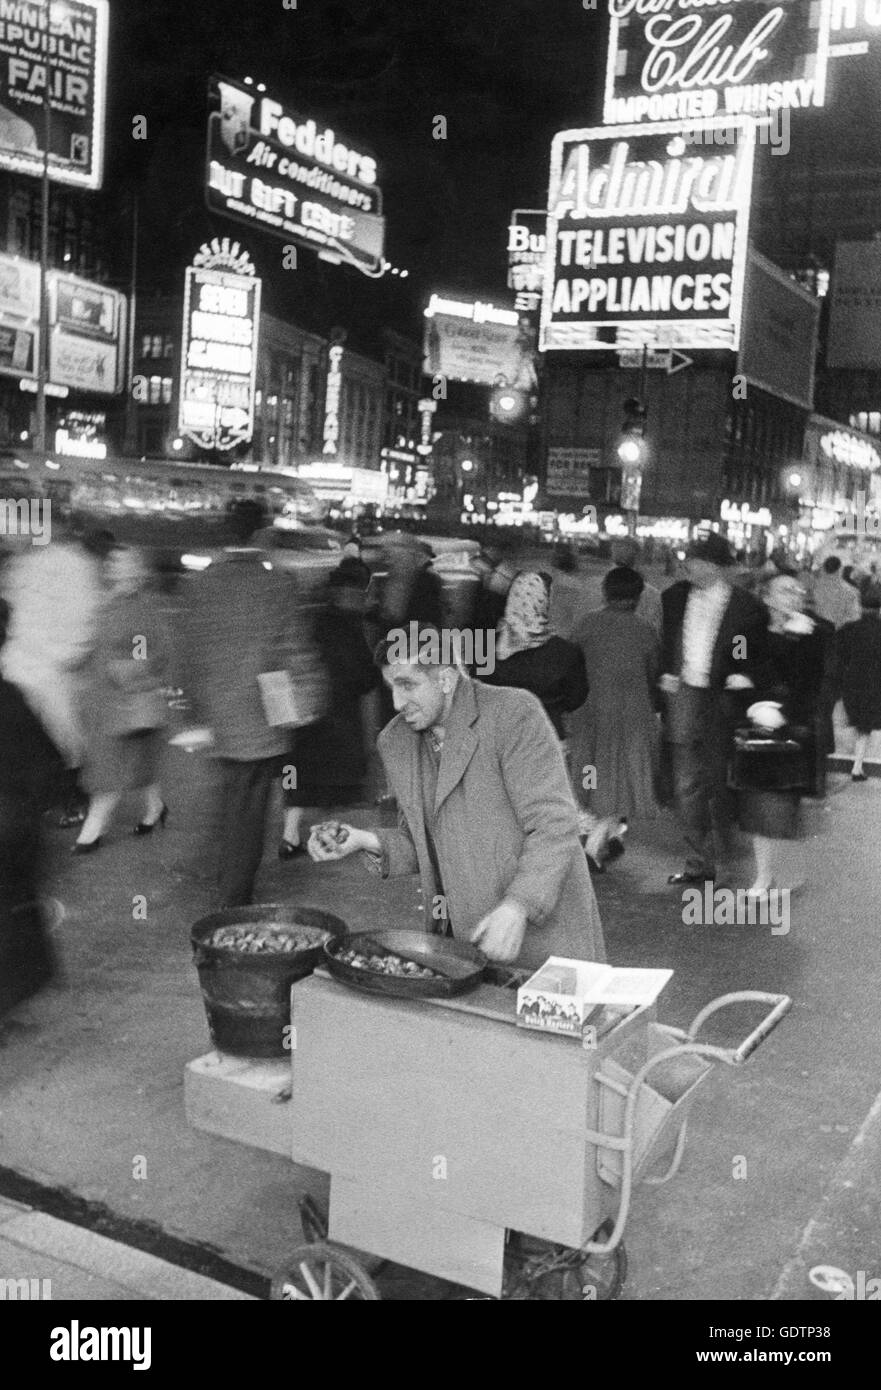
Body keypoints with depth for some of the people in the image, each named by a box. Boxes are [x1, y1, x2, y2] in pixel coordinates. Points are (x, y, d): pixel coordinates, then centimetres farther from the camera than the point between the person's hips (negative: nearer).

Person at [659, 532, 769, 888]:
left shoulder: (747, 606, -6)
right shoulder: (675, 597, 6)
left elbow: (760, 654, 0)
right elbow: (663, 642, 16)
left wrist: (743, 678, -14)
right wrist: (666, 674, 4)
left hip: (722, 702, -4)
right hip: (683, 696, 4)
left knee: (720, 784, 4)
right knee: (686, 786, 6)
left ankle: (725, 862, 20)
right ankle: (698, 862, 18)